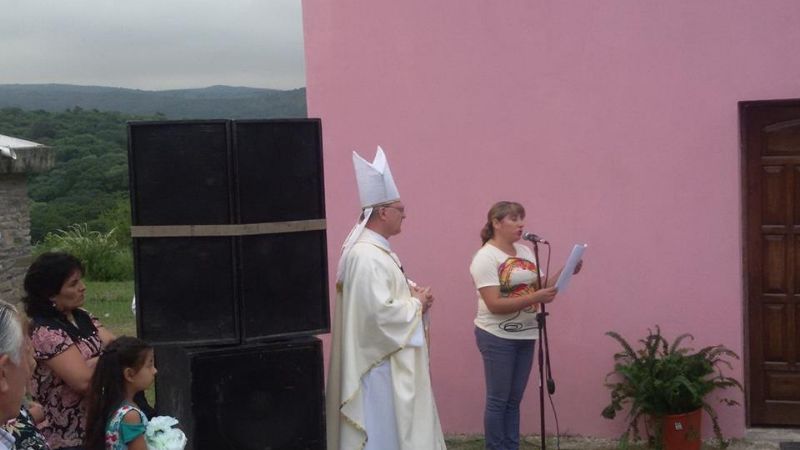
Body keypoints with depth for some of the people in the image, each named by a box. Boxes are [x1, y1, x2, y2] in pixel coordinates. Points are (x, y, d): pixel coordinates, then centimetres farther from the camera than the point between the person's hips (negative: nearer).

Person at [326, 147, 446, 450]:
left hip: (392, 361, 11)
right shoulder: (366, 256, -23)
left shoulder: (377, 249, 10)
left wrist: (414, 295, 1)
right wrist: (417, 303, -13)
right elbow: (379, 312, -28)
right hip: (380, 363, -11)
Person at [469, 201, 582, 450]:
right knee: (498, 400, 1)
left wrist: (564, 273, -8)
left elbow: (541, 288, 8)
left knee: (514, 400, 12)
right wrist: (535, 297, -29)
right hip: (497, 337, -7)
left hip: (525, 335, 7)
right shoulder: (486, 257, -12)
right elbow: (494, 304, -21)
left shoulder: (525, 252, 9)